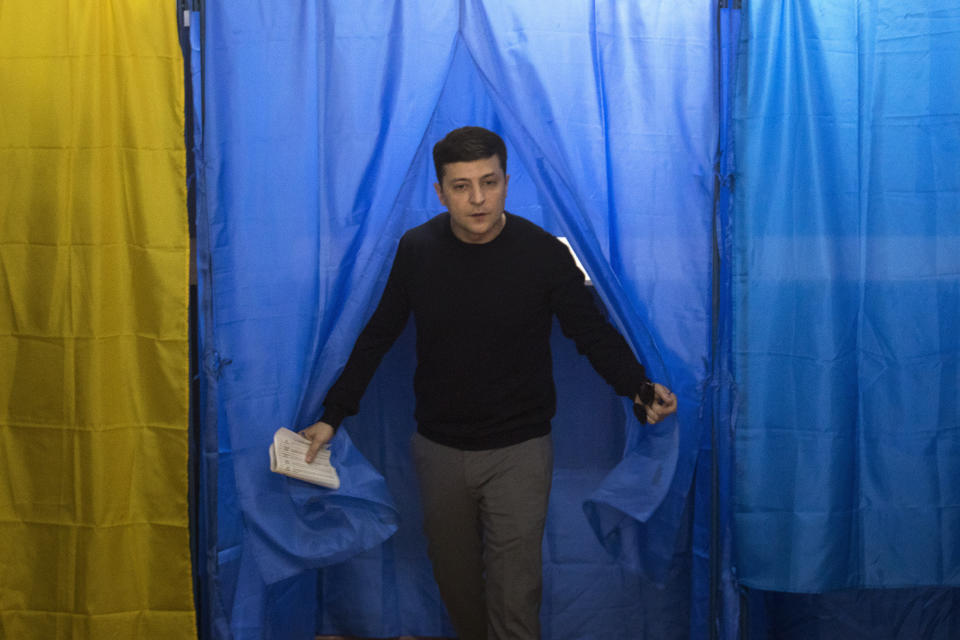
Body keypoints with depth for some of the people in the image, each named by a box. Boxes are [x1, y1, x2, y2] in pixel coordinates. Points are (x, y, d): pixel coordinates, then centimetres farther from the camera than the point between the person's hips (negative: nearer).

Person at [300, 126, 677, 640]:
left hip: (518, 452, -3)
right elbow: (378, 336, 5)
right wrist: (333, 415, 4)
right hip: (437, 449, 3)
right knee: (454, 579, 19)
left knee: (514, 598, -3)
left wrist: (639, 389, -26)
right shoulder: (416, 250, -6)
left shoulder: (545, 254, -13)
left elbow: (595, 335, -7)